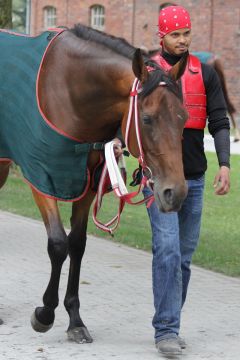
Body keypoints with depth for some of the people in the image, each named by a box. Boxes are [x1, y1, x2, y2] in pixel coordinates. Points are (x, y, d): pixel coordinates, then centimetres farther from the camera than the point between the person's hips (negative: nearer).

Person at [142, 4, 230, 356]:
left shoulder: (205, 74, 9)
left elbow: (219, 122, 4)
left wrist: (224, 164, -9)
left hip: (194, 178, 4)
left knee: (184, 256, 9)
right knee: (168, 251, -14)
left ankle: (169, 325, 20)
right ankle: (166, 330, -12)